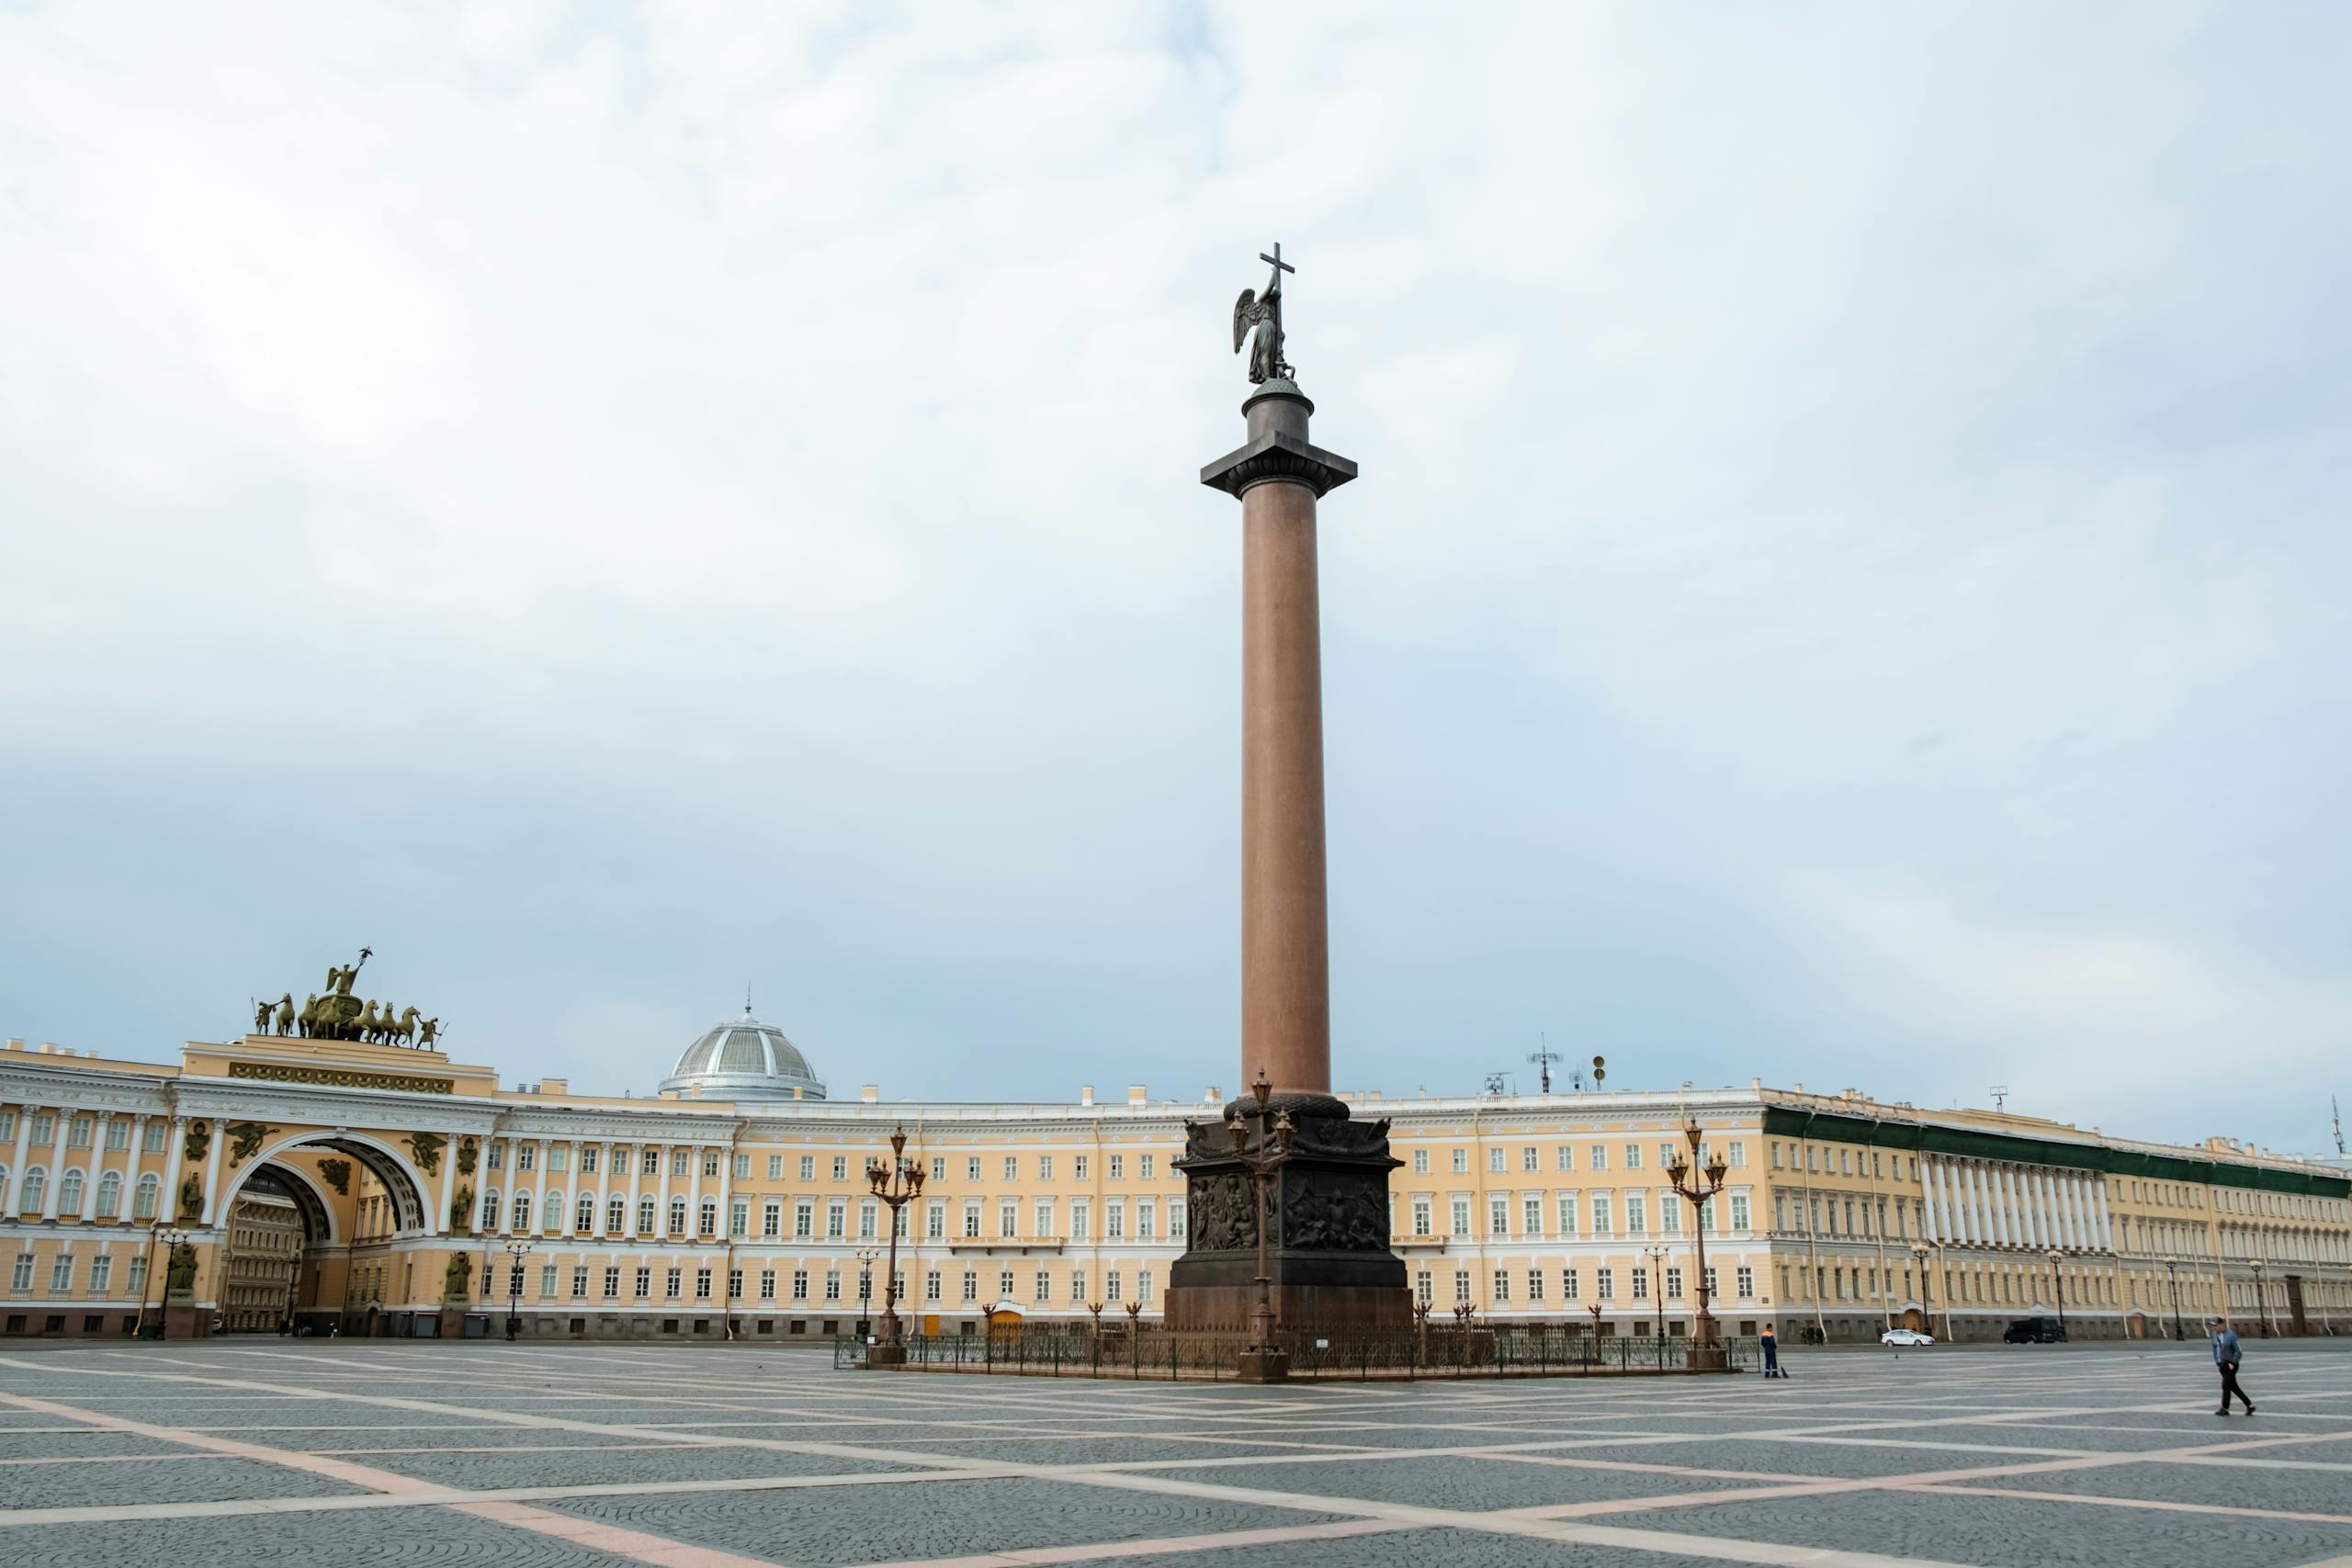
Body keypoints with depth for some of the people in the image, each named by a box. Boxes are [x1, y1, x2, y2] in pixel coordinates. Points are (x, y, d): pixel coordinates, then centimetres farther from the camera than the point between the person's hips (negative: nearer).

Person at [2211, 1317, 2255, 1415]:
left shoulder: (2230, 1335, -16)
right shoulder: (2215, 1335, 4)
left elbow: (2238, 1351, -12)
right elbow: (2215, 1349, 16)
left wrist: (2232, 1363, -15)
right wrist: (2217, 1361, 8)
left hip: (2231, 1364, -7)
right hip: (2222, 1365, 7)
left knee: (2226, 1385, -9)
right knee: (2233, 1387, 12)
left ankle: (2225, 1409, -2)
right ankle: (2250, 1405, 23)